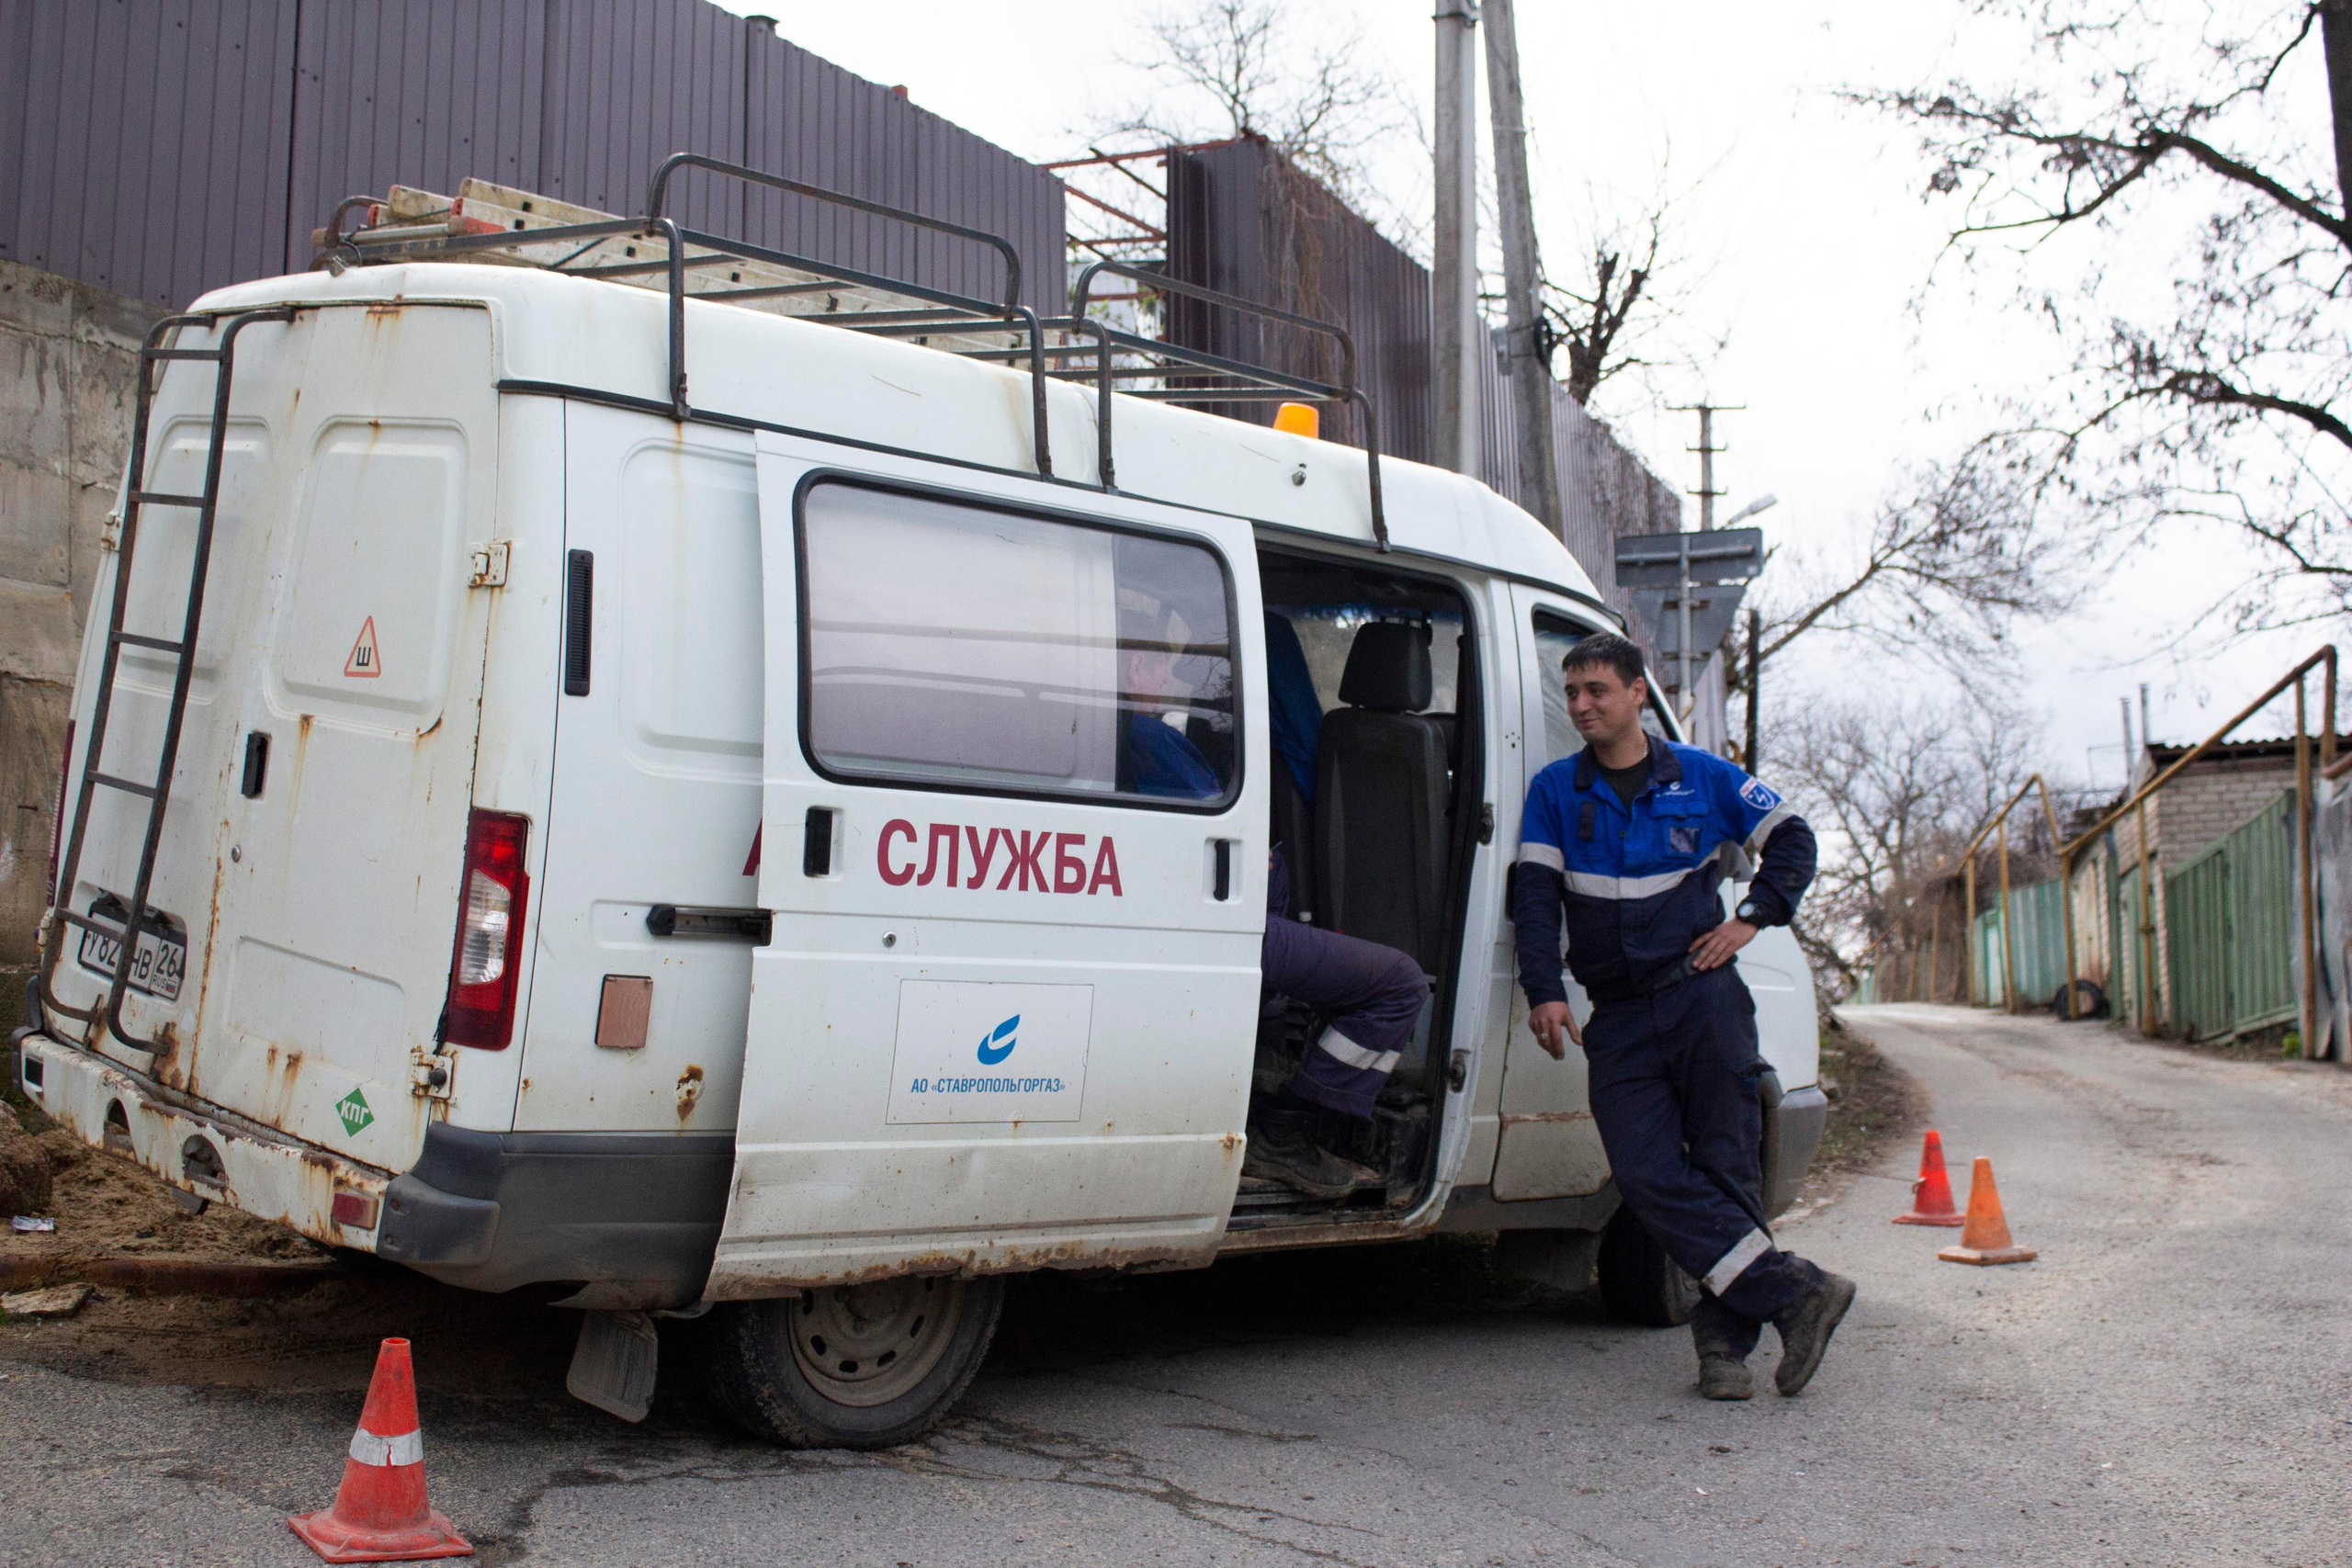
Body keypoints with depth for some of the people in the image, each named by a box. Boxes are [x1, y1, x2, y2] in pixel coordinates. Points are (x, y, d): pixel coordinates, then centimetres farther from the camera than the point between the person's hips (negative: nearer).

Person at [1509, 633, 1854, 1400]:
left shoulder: (1701, 777, 6)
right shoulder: (1555, 790, 8)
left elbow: (1792, 839, 16)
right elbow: (1536, 895, 2)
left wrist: (1754, 916, 2)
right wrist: (1544, 991, -10)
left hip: (1702, 996, -1)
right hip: (1617, 1019, 1)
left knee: (1727, 1168, -2)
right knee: (1648, 1175, -12)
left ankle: (1725, 1337, 6)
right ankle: (1796, 1292, -7)